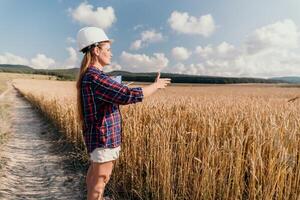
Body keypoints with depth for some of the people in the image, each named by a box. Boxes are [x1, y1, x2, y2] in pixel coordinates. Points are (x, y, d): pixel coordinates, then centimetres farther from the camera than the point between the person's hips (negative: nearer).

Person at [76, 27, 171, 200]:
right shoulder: (95, 77, -24)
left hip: (99, 136, 10)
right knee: (101, 177, 4)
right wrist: (156, 85, -15)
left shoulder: (88, 75, 8)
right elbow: (129, 95, -29)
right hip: (104, 137, -10)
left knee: (95, 170, 25)